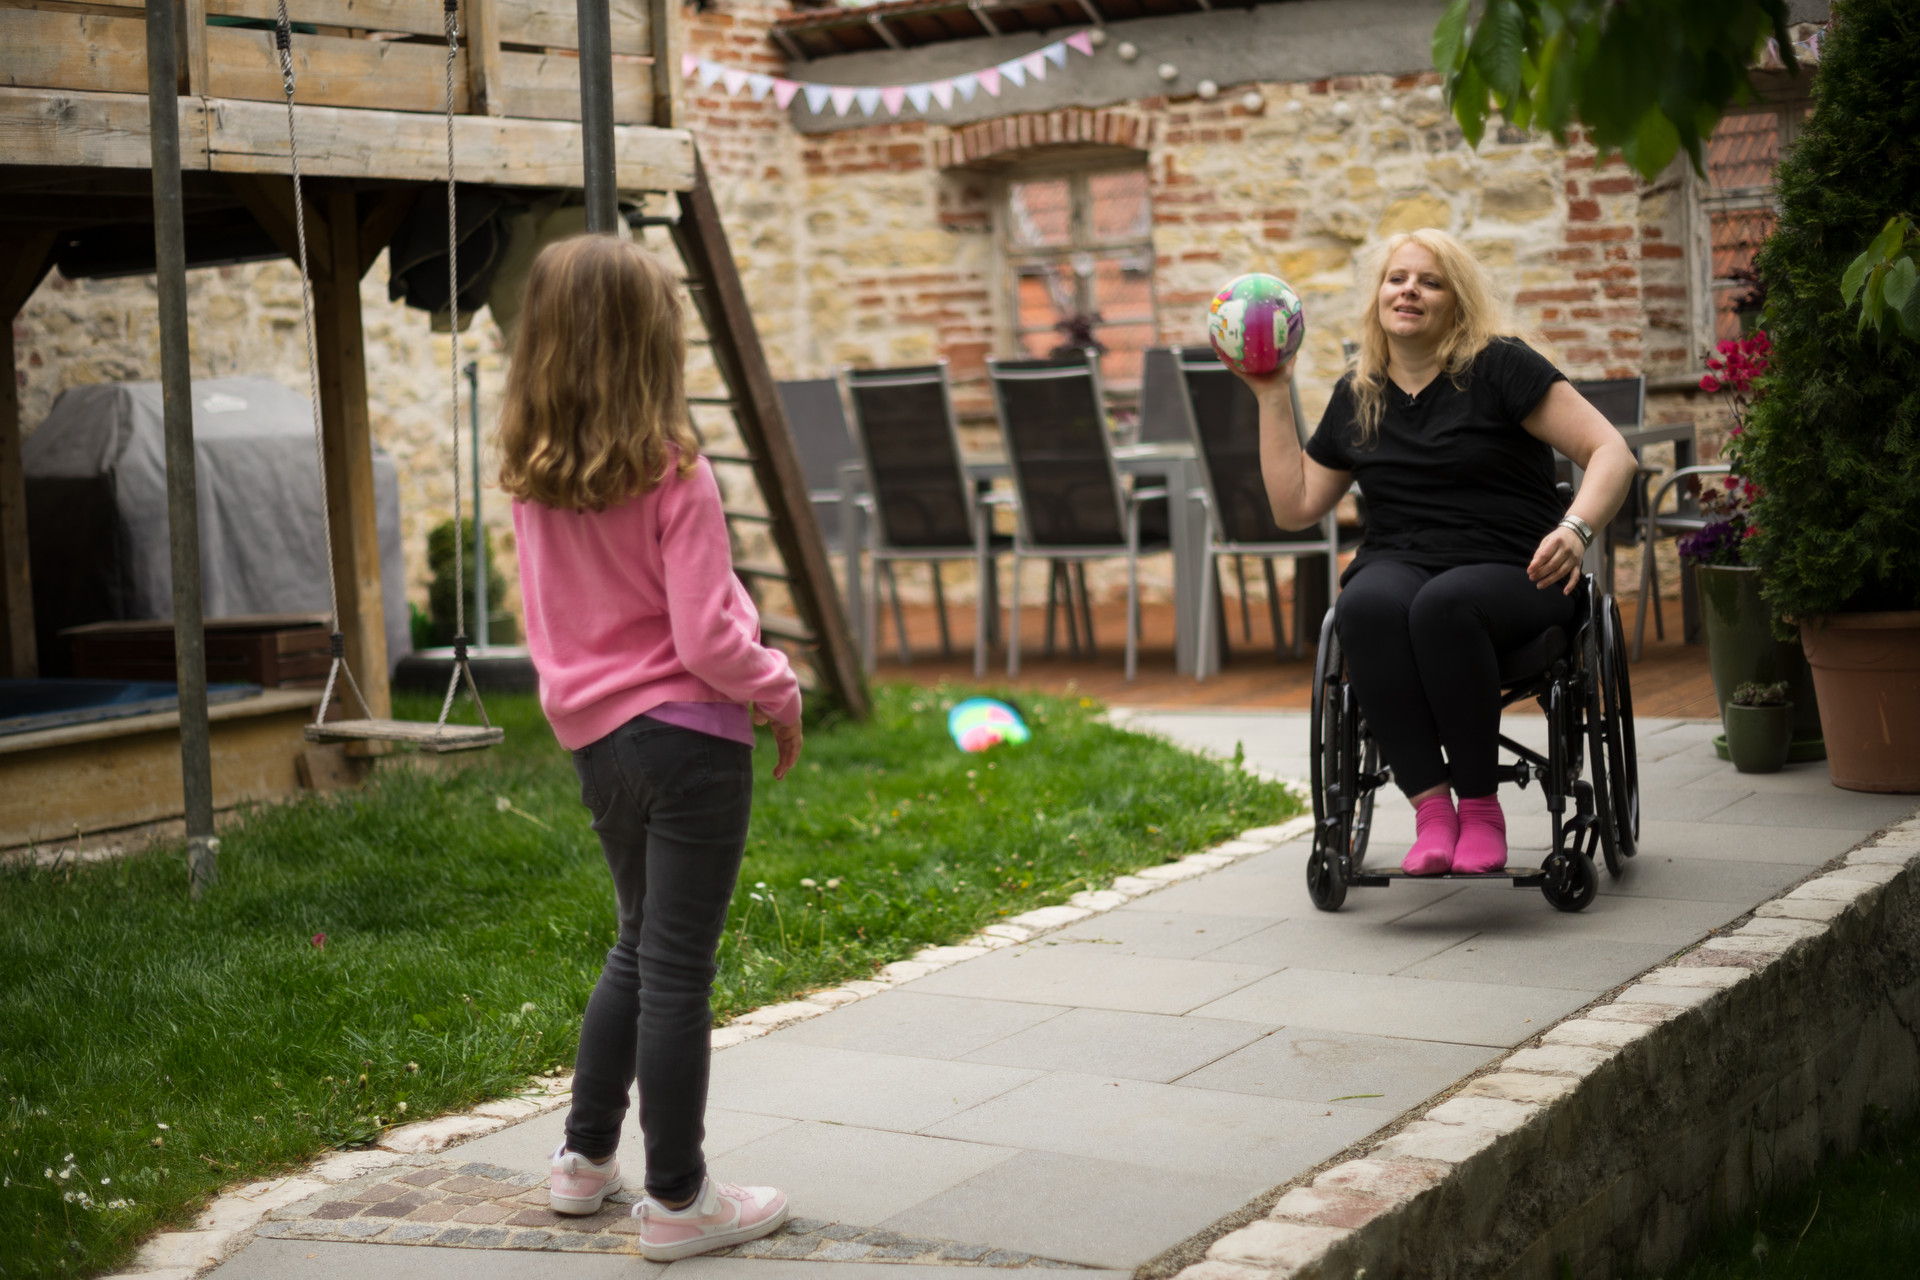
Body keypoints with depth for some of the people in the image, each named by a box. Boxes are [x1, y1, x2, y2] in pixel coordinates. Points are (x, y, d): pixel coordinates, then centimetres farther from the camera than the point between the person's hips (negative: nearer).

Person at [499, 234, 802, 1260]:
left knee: (639, 943, 23)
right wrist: (778, 694, -2)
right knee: (677, 966, 0)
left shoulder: (530, 479, 2)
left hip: (595, 737, 7)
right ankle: (676, 1201, 9)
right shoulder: (672, 473, -17)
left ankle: (585, 1159, 31)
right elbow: (708, 640, -17)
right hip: (686, 735, -7)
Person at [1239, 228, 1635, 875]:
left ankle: (1480, 807, -24)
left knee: (1445, 605, -39)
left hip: (1507, 572, -3)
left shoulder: (1499, 366, 1)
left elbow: (1611, 452, -4)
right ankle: (1431, 808, -33)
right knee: (1367, 605, -34)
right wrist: (1272, 396, 15)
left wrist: (1575, 529, -23)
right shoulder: (1357, 396, 16)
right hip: (1397, 567, 3)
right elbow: (1295, 506, 19)